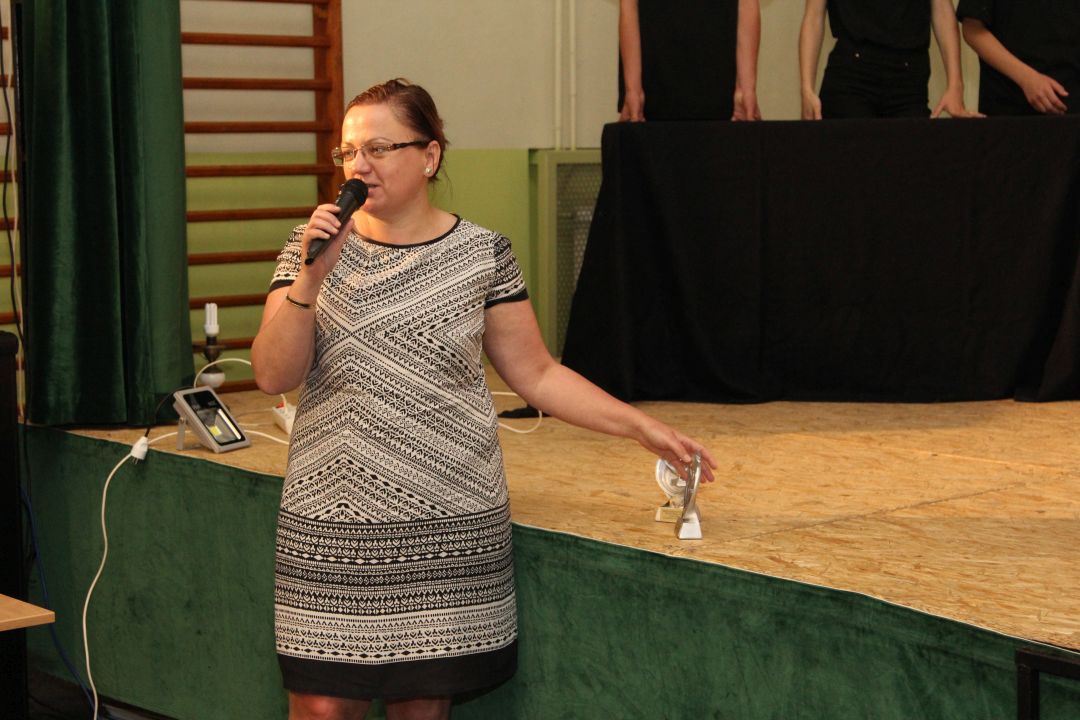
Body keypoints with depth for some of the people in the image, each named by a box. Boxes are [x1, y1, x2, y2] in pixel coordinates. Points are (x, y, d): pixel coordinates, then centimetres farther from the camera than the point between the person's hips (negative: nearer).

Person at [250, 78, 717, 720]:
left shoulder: (481, 255, 2)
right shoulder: (315, 249, 5)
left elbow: (536, 374, 6)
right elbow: (274, 375, -2)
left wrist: (642, 427, -1)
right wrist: (311, 277, -14)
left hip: (449, 529, 0)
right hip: (334, 526, 1)